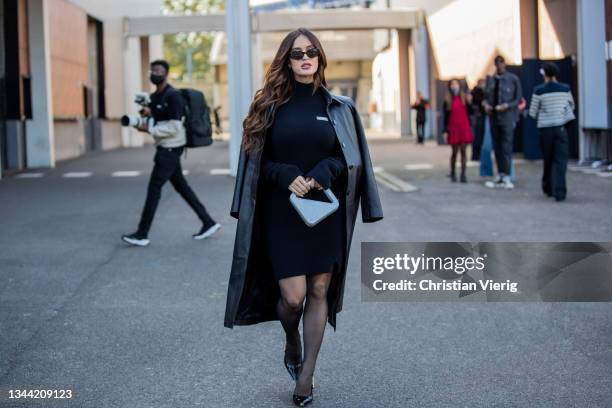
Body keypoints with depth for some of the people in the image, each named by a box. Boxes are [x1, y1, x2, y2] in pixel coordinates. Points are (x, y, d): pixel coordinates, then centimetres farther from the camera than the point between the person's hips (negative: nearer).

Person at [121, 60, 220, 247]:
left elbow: (174, 128, -20)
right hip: (165, 148, 10)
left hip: (170, 149, -10)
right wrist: (148, 113, 2)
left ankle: (142, 234, -2)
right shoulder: (154, 97, 13)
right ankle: (208, 222, 18)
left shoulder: (173, 96, -14)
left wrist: (149, 129, -18)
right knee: (181, 186, 12)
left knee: (154, 188, -7)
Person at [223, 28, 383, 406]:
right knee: (292, 295, -6)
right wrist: (286, 177, -14)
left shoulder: (339, 107, 4)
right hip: (282, 213, -1)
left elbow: (353, 158, 6)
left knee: (319, 291, 2)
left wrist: (323, 173, -13)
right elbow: (258, 160, 4)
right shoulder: (270, 105, 3)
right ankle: (292, 343, 28)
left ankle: (306, 374, 14)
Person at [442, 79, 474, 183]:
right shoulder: (447, 100, 3)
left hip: (464, 127, 1)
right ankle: (452, 173, 18)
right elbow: (446, 116, 4)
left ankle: (463, 174, -1)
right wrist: (445, 131, -1)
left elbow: (469, 112, 7)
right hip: (453, 128, -1)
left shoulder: (464, 98, 7)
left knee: (463, 151, -2)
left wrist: (469, 102, -9)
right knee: (454, 151, 4)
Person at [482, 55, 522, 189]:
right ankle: (500, 177, 15)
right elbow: (486, 96, 16)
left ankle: (506, 177, -8)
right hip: (494, 118, 5)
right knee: (497, 148, 8)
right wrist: (486, 104, -5)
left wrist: (506, 106, -16)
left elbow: (518, 99, -1)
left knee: (506, 147, -10)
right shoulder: (490, 80, 11)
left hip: (508, 118, -5)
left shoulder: (513, 79, -2)